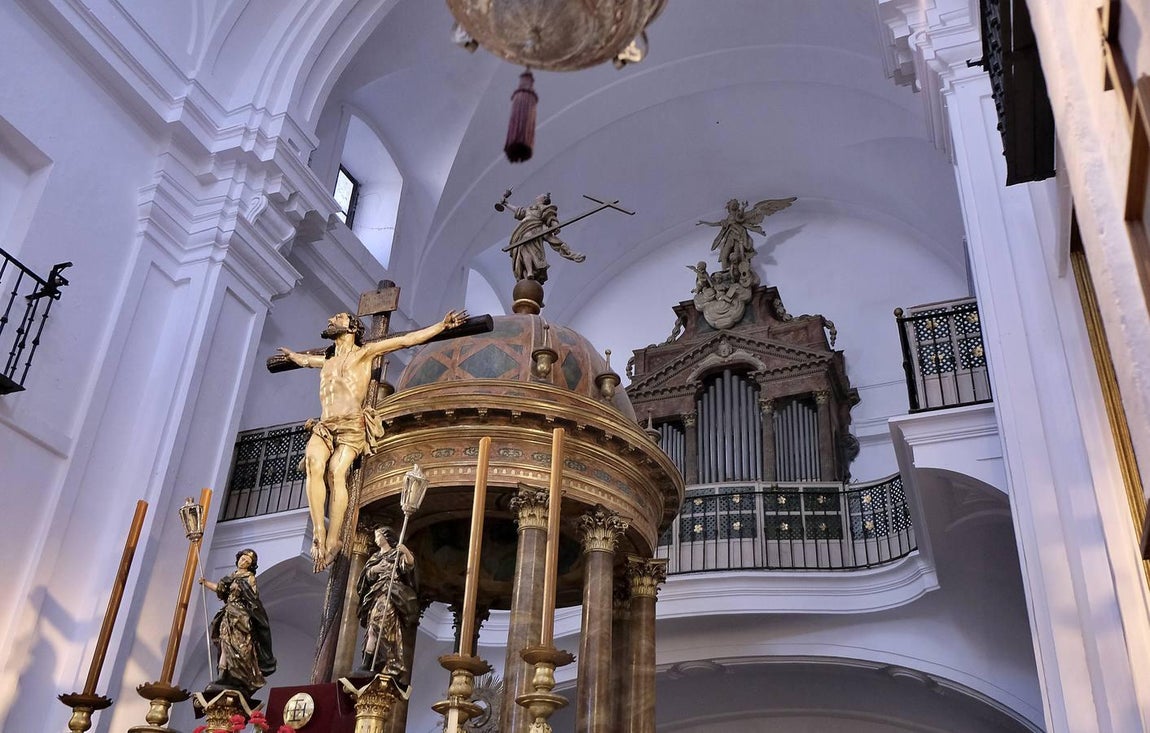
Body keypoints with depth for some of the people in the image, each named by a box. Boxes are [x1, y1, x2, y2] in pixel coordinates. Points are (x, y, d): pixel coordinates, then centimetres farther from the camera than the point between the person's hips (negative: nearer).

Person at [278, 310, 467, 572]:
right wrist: (290, 354, 75)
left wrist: (443, 325, 7)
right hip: (324, 427, 4)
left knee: (337, 471, -30)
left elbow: (408, 339, 11)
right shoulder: (326, 360, 32)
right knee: (313, 462, -30)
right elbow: (304, 359, 56)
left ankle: (333, 540, -32)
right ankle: (319, 534, -36)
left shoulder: (364, 352, 15)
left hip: (352, 427, -4)